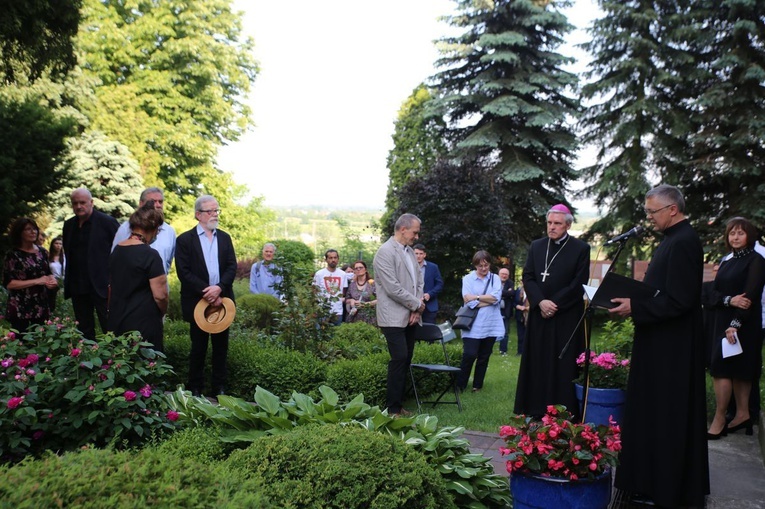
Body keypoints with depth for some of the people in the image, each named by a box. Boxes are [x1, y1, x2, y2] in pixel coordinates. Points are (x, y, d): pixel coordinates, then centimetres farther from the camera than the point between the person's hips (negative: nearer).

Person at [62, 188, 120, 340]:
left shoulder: (107, 222, -6)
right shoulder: (69, 225, 12)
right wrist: (68, 280, 14)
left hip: (101, 285, -6)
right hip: (77, 286, 6)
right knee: (84, 331, 12)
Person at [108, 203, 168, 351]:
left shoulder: (116, 251, 5)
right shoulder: (150, 255, -16)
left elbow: (111, 288, 15)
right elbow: (160, 295, -17)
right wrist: (162, 312, 3)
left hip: (116, 321, 7)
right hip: (144, 323, -7)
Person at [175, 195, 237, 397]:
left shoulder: (225, 238, 11)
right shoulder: (185, 240, -2)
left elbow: (232, 267, 2)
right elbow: (183, 272, -10)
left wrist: (219, 287, -15)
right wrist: (206, 292, -17)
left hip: (222, 299, 3)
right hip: (198, 302, -3)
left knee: (221, 346, 8)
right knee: (198, 348, 5)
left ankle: (220, 387, 18)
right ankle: (195, 389, 16)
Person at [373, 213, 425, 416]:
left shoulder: (410, 251, 13)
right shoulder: (385, 252, -12)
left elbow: (418, 281, 15)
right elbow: (393, 288, -18)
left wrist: (416, 310, 1)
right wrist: (417, 304, -9)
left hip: (410, 317, 8)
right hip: (394, 317, -8)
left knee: (406, 360, 7)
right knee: (399, 359, -11)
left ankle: (399, 404, 15)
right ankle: (392, 408, -3)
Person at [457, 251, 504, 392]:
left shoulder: (495, 279, 9)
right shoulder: (468, 279, 3)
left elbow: (496, 298, -7)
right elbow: (468, 300, -10)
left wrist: (476, 297, -11)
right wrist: (488, 300, -8)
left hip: (491, 325, 3)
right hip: (473, 325, -3)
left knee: (484, 357, 9)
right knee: (469, 355, -11)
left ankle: (477, 385, 20)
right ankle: (460, 385, 3)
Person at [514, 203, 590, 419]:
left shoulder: (580, 249, -3)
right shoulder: (536, 246, 9)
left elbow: (578, 284, -7)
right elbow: (527, 277, 4)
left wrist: (554, 304, -12)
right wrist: (541, 301, -11)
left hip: (566, 318, -4)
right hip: (539, 316, 4)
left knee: (563, 365, -3)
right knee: (537, 364, 6)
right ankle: (536, 411, 13)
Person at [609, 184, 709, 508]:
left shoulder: (683, 243, -19)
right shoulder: (674, 239, 11)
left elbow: (678, 300, -25)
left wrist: (635, 307, -20)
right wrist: (632, 302, 5)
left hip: (670, 348, -10)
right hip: (661, 342, 10)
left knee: (666, 416, 1)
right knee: (655, 413, 16)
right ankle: (652, 478, 27)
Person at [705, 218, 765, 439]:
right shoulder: (726, 262, 16)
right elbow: (714, 293, 7)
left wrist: (736, 324, -22)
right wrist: (729, 300, -16)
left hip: (743, 324, -7)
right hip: (723, 322, 7)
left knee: (722, 368, -10)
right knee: (738, 370, 11)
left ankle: (719, 421, -6)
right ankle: (742, 414, 18)